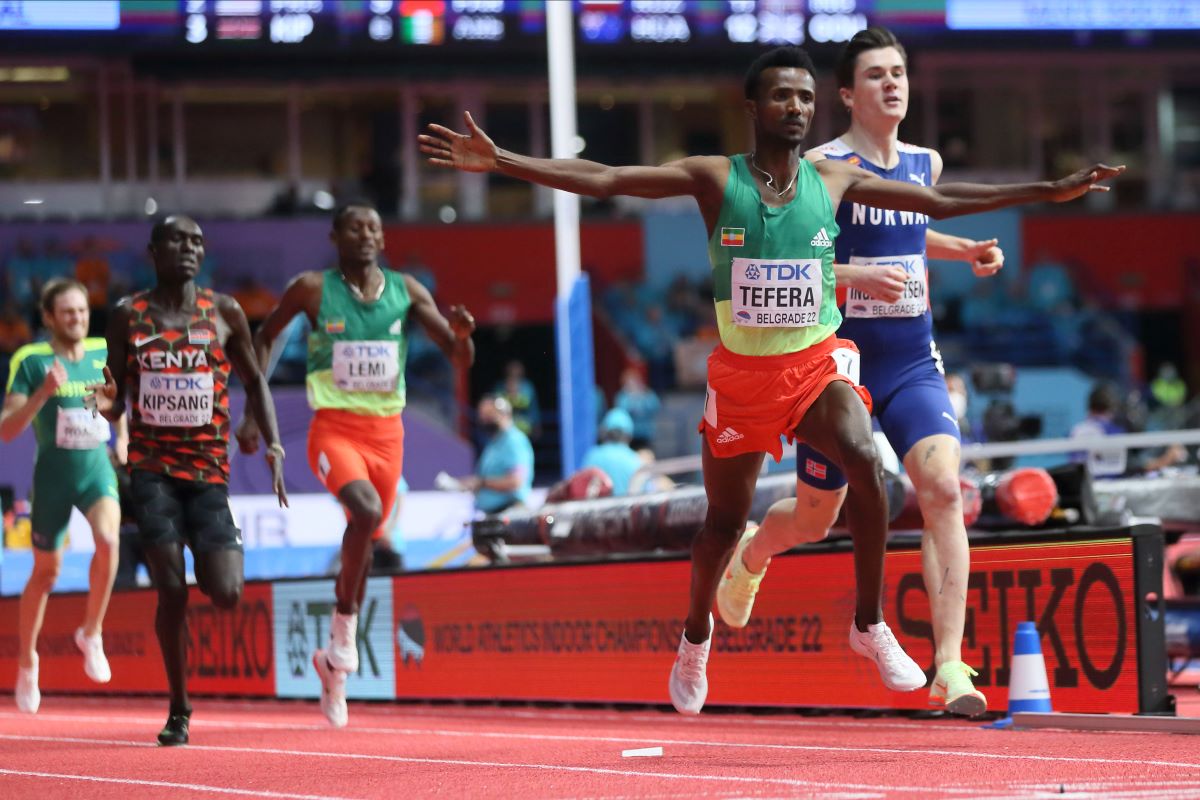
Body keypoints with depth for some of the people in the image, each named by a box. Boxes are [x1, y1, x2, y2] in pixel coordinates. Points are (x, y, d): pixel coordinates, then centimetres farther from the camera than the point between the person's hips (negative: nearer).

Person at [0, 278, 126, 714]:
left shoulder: (104, 352, 2)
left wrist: (123, 440, 8)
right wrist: (44, 391, -27)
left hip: (97, 467, 2)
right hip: (52, 472, -2)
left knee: (108, 539, -28)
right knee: (46, 572, 9)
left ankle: (91, 634, -9)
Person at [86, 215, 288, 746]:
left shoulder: (223, 313, 4)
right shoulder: (128, 316, 4)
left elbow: (254, 382, 13)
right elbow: (117, 397, 10)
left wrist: (273, 446, 1)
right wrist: (105, 402, -15)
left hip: (208, 467, 0)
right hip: (151, 466, 0)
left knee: (226, 596, -11)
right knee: (171, 590, -10)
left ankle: (229, 557, 28)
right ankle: (178, 710, 3)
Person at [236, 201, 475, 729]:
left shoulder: (407, 291, 4)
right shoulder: (313, 289, -3)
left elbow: (461, 359, 4)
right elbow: (263, 337, 11)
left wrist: (462, 333, -20)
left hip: (387, 432, 4)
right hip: (334, 429, -4)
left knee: (367, 541, 10)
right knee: (366, 510, -30)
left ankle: (335, 662, 28)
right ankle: (344, 630, -14)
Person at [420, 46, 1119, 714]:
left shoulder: (834, 179, 2)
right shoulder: (715, 178, -5)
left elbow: (939, 200, 10)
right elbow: (600, 179, -11)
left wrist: (1050, 191, 8)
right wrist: (500, 161, -21)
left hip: (819, 362, 0)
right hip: (742, 370, 0)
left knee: (864, 459, -28)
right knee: (725, 520, 9)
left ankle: (871, 626, -15)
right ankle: (696, 638, 39)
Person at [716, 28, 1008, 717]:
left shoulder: (926, 164, 9)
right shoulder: (822, 168, -11)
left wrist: (965, 251, 15)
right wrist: (859, 276, -26)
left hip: (915, 367, 4)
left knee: (943, 489, -21)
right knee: (814, 519, 12)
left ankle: (950, 667, -23)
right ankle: (749, 556, 51)